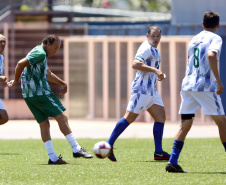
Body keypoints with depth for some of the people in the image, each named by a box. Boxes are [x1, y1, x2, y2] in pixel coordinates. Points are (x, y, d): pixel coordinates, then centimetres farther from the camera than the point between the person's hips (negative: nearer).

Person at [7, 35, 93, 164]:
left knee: (44, 124, 6)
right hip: (40, 93, -10)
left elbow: (48, 74, 37)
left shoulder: (41, 55, 23)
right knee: (62, 117, -5)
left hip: (28, 95, 10)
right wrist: (16, 81, -11)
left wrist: (63, 83, 36)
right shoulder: (40, 53, -11)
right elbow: (21, 64, -22)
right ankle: (76, 149, -4)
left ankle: (52, 157, 2)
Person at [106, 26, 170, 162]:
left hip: (152, 90, 10)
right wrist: (155, 70, -32)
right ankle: (109, 145, 0)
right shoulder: (146, 48, -13)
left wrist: (159, 74, 15)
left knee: (161, 117, 2)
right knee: (129, 118, -8)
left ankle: (159, 153, 2)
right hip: (142, 89, -10)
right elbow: (135, 64, -29)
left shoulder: (154, 50, 18)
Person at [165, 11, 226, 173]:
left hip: (188, 85, 6)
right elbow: (211, 55, -22)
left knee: (185, 124, 4)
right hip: (206, 86, -6)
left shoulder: (194, 39, 19)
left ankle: (173, 162, -7)